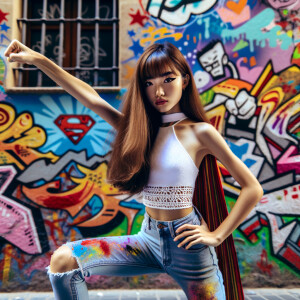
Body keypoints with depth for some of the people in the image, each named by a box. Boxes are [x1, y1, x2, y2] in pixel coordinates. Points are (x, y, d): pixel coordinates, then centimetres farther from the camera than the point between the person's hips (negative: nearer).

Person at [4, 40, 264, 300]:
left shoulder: (199, 132, -9)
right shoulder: (141, 127, 4)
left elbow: (253, 189, -8)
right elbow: (91, 98, -3)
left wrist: (217, 236, -10)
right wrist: (38, 59, -8)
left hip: (186, 244, -3)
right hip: (149, 239, 4)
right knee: (63, 261, -7)